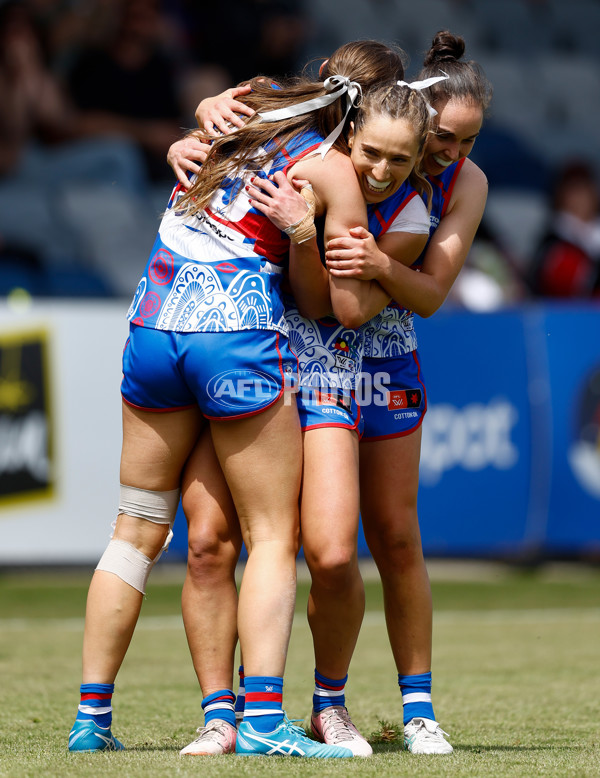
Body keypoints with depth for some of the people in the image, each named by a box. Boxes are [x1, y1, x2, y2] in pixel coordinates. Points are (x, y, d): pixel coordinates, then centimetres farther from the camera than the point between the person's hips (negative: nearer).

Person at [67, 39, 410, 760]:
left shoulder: (246, 105, 13)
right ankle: (263, 720, -8)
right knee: (272, 536, 3)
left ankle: (91, 716, 12)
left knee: (137, 528, 13)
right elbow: (348, 304, -4)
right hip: (238, 332, -6)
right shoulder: (336, 171, -4)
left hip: (150, 322, 6)